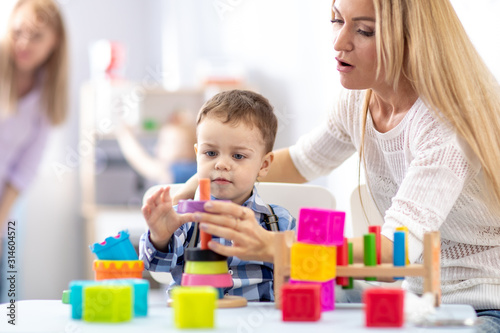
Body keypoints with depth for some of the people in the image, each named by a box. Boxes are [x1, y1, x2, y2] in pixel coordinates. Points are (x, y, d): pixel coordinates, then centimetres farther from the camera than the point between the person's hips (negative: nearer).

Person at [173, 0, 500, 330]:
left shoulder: (450, 120, -24)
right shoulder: (359, 101, 0)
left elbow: (398, 247, -35)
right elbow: (300, 161, 20)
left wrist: (268, 246, -47)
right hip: (421, 300, 6)